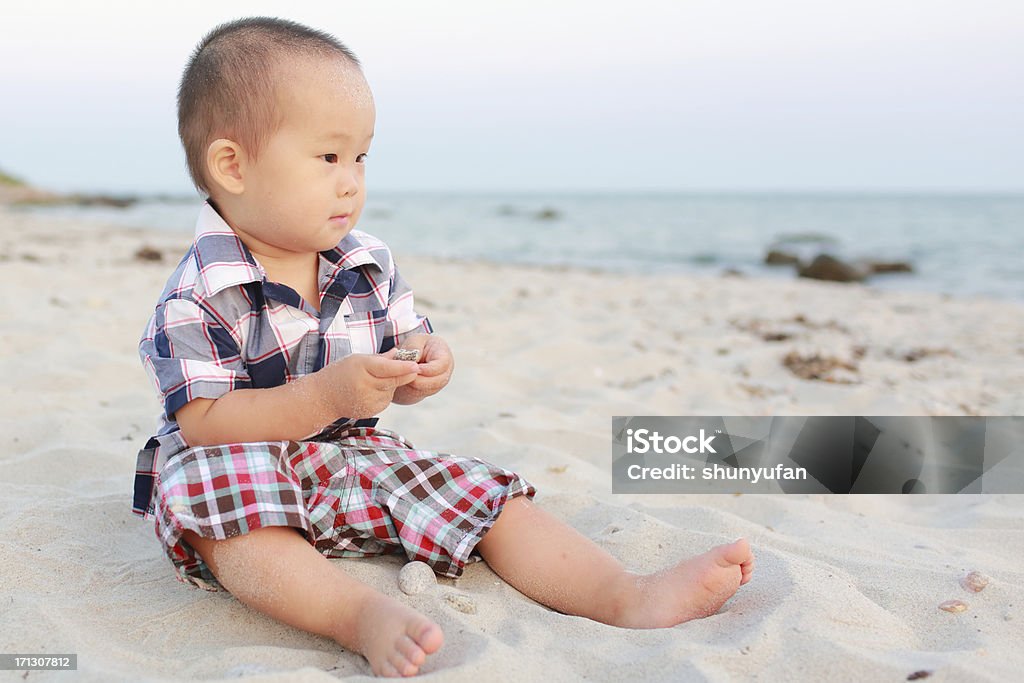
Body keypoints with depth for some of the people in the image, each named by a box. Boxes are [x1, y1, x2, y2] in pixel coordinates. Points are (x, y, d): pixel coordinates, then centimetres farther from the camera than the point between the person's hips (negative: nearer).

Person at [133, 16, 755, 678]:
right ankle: (363, 613, -51)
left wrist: (424, 365, -14)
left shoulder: (370, 267, 2)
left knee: (484, 495, -11)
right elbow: (203, 423, -22)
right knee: (221, 513, -39)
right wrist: (326, 395, -32)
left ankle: (631, 595, -19)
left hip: (351, 456, 5)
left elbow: (393, 381, 12)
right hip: (236, 474, -4)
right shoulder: (198, 295, -17)